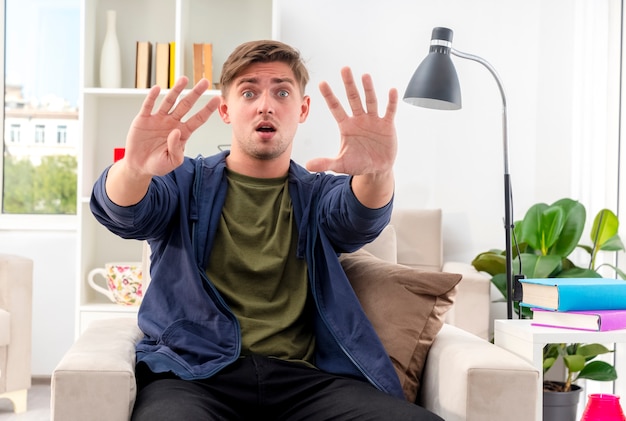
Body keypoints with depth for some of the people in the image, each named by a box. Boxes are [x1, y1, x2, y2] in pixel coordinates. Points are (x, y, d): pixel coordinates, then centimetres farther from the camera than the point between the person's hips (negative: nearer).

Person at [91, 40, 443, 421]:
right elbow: (122, 213, -7)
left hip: (302, 376, 2)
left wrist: (376, 172, -32)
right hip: (195, 371, -1)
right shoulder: (185, 180, 14)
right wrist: (134, 167, -32)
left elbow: (360, 215, -6)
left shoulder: (320, 193, 17)